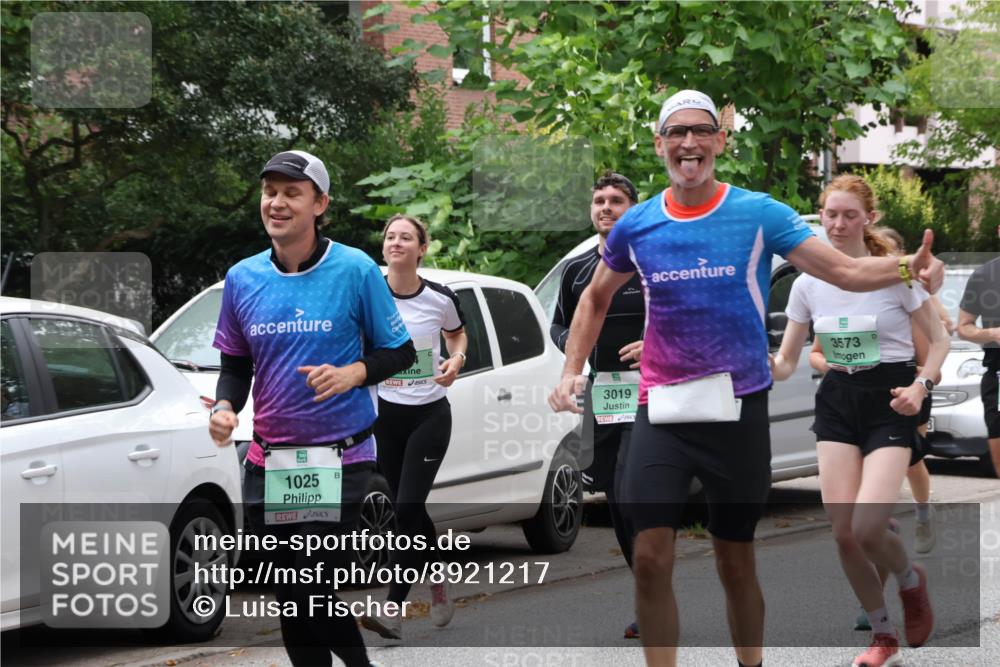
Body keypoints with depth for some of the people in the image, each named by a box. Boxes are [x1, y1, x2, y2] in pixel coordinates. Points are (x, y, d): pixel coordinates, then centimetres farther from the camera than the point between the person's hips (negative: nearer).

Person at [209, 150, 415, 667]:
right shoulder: (242, 278, 5)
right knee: (290, 599, 7)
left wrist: (353, 373, -17)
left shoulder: (355, 270, -6)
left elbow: (400, 352, 1)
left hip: (339, 459, -4)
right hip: (269, 463, 4)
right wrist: (225, 407, -6)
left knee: (312, 591, -13)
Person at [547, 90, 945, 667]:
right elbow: (596, 299, 20)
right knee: (651, 558, -7)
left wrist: (908, 268, -30)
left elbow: (846, 271, -11)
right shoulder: (637, 225, 3)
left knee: (736, 563, 7)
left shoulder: (759, 214, -5)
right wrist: (573, 372, 10)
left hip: (738, 408, -1)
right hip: (662, 410, 2)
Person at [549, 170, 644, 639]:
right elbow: (559, 323, 24)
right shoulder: (577, 270, 13)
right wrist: (569, 342, 2)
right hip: (599, 395, 6)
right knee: (615, 499, 8)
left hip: (645, 394, -6)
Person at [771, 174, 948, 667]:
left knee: (867, 529, -20)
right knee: (843, 532, -6)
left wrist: (921, 386, -17)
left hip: (889, 404, -4)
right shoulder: (807, 284, 3)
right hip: (837, 404, 4)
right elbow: (785, 363, 7)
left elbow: (939, 340, -1)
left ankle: (911, 580, 16)